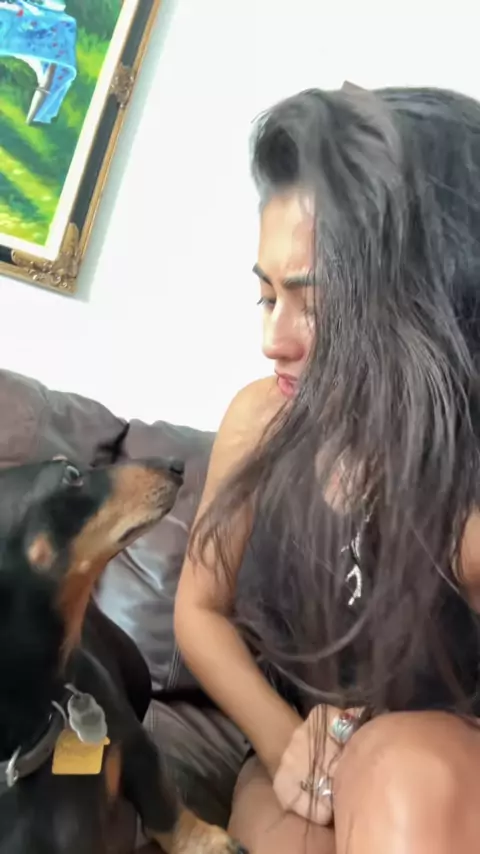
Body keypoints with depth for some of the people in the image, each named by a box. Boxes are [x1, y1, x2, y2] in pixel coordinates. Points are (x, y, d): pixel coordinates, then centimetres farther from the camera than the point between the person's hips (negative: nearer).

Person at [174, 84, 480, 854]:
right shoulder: (262, 418, -13)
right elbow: (202, 608, 0)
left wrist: (369, 744, -24)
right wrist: (284, 741, -11)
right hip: (291, 771, 1)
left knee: (414, 766, -34)